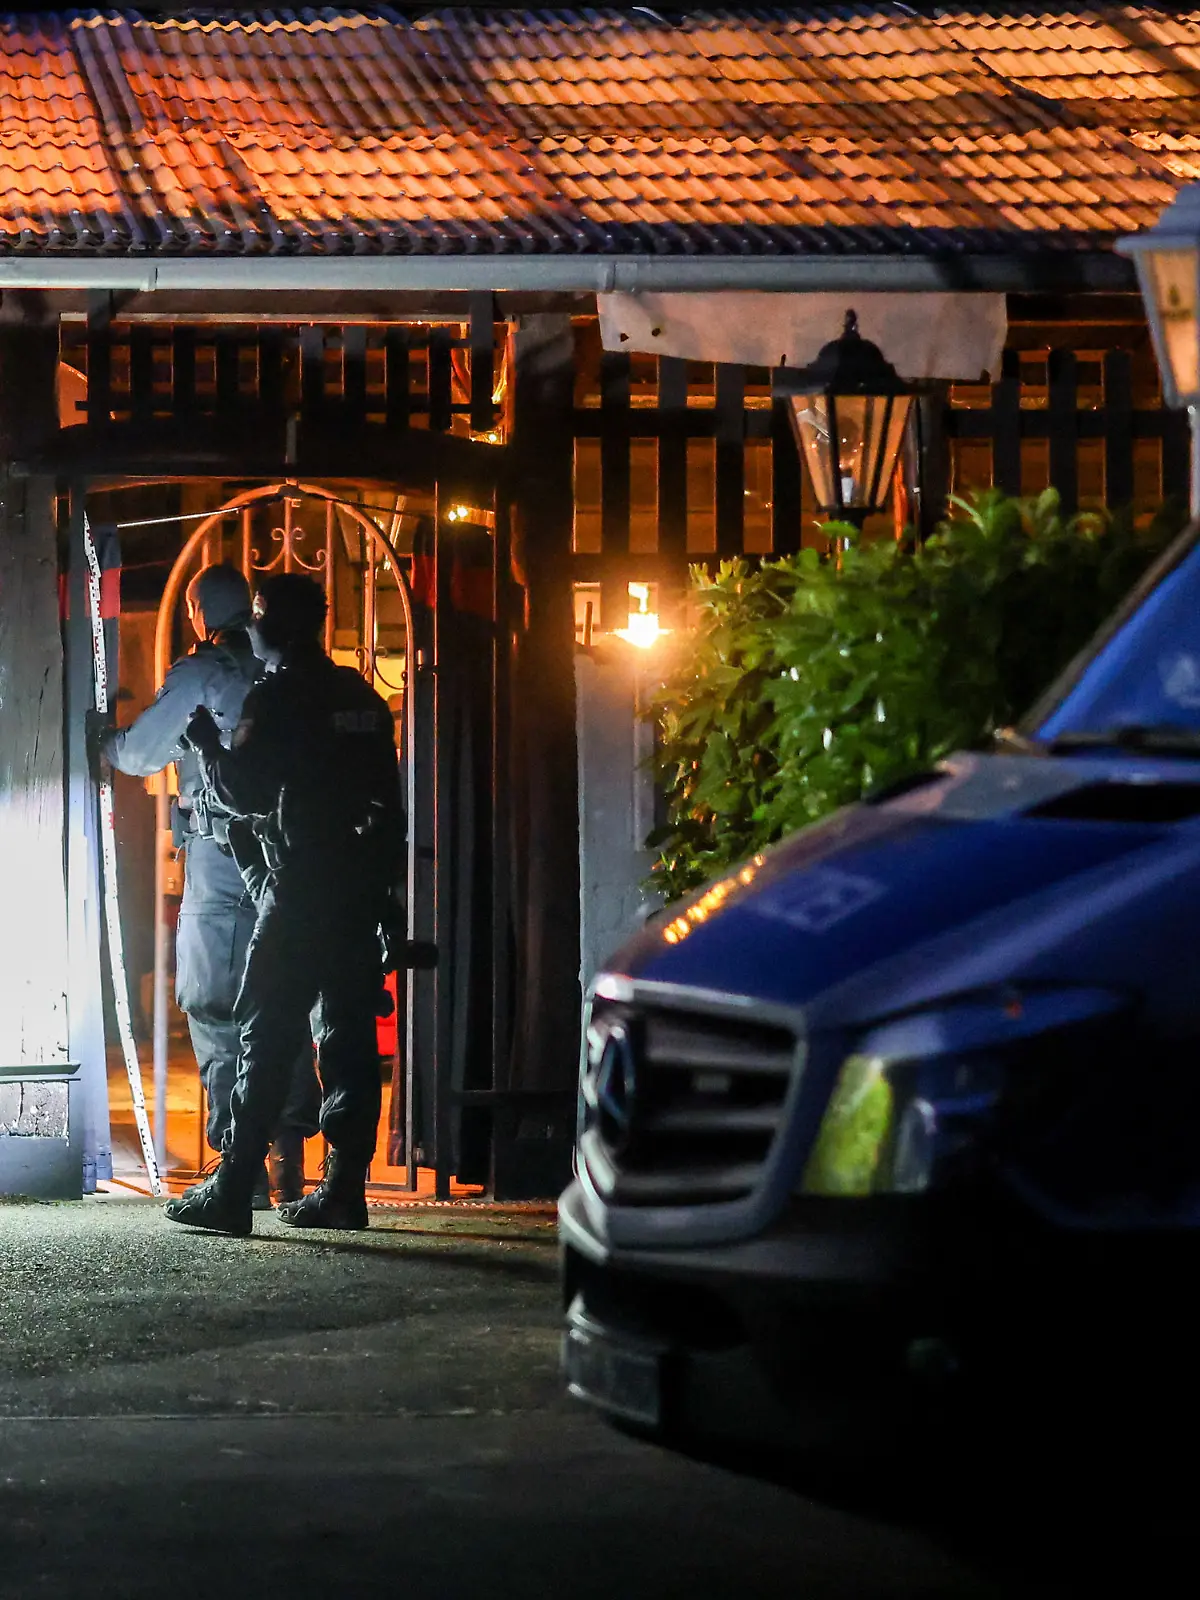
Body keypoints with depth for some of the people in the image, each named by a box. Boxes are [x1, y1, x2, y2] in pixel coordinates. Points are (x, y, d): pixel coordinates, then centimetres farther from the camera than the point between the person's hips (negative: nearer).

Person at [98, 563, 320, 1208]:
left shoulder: (198, 676, -5)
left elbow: (139, 754, 4)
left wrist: (103, 737, 25)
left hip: (220, 859, -5)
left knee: (213, 1008, 0)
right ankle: (289, 1158, 9)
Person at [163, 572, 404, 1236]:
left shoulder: (278, 697, -8)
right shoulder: (364, 699, 15)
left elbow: (240, 791, -11)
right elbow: (389, 801, 16)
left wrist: (206, 743, 7)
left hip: (300, 889, -7)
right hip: (363, 890, 7)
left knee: (266, 1037, -6)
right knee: (349, 1038, 7)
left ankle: (231, 1193, -8)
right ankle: (344, 1190, 6)